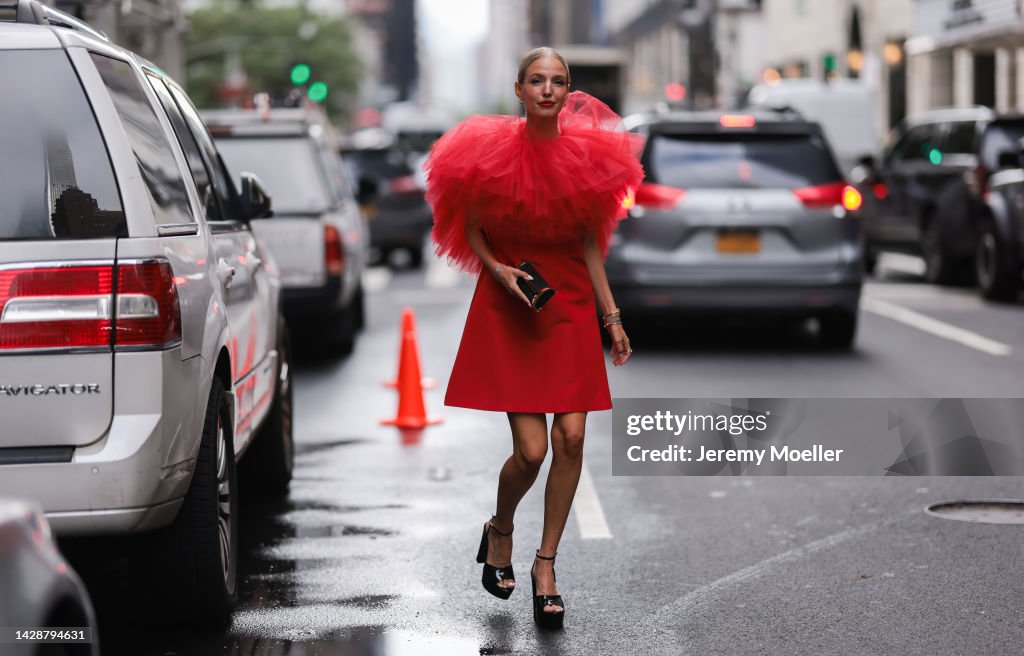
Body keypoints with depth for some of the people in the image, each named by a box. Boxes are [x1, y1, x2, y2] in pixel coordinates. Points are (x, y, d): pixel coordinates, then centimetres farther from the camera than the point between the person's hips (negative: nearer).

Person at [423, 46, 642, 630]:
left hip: (571, 302, 3)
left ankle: (546, 562, 12)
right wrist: (497, 269, -13)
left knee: (571, 438, -5)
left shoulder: (585, 154, 2)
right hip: (508, 303, -3)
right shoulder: (493, 149, -6)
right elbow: (472, 226, 4)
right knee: (531, 450, -8)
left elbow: (589, 244, 8)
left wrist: (612, 317, 7)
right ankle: (500, 528, 24)